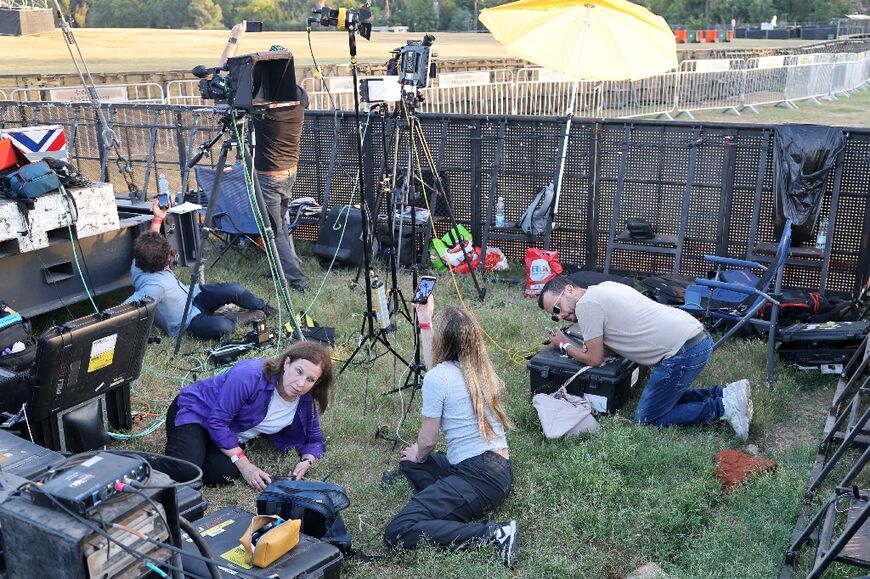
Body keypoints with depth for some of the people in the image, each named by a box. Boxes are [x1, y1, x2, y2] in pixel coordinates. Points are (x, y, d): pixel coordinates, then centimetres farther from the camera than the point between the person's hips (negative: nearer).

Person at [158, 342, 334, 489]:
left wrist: (306, 461, -19)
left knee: (222, 473, -28)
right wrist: (244, 464, -27)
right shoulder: (250, 375, -33)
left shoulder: (306, 401, -12)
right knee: (184, 470, -34)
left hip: (231, 435, 6)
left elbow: (314, 439, 4)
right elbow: (217, 421, -27)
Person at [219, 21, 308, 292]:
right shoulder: (299, 96, -5)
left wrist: (234, 39, -2)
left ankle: (296, 280, 2)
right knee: (281, 223, 21)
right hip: (290, 171, 7)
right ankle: (286, 269, 30)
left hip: (268, 176, -7)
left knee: (275, 231, 2)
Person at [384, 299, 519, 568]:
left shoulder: (437, 377, -12)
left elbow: (427, 441, -7)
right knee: (409, 464, 27)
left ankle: (492, 533, -18)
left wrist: (418, 455, 16)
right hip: (500, 470, 9)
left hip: (480, 476, -9)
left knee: (398, 533, -15)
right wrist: (424, 322, 34)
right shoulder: (480, 368, 11)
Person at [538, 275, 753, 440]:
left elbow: (594, 359, 0)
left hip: (685, 351, -10)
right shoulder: (604, 288, 20)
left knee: (646, 418, 2)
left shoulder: (586, 304, -8)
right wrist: (592, 343, 9)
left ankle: (722, 408, -1)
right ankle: (724, 394, 15)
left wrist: (564, 345, 16)